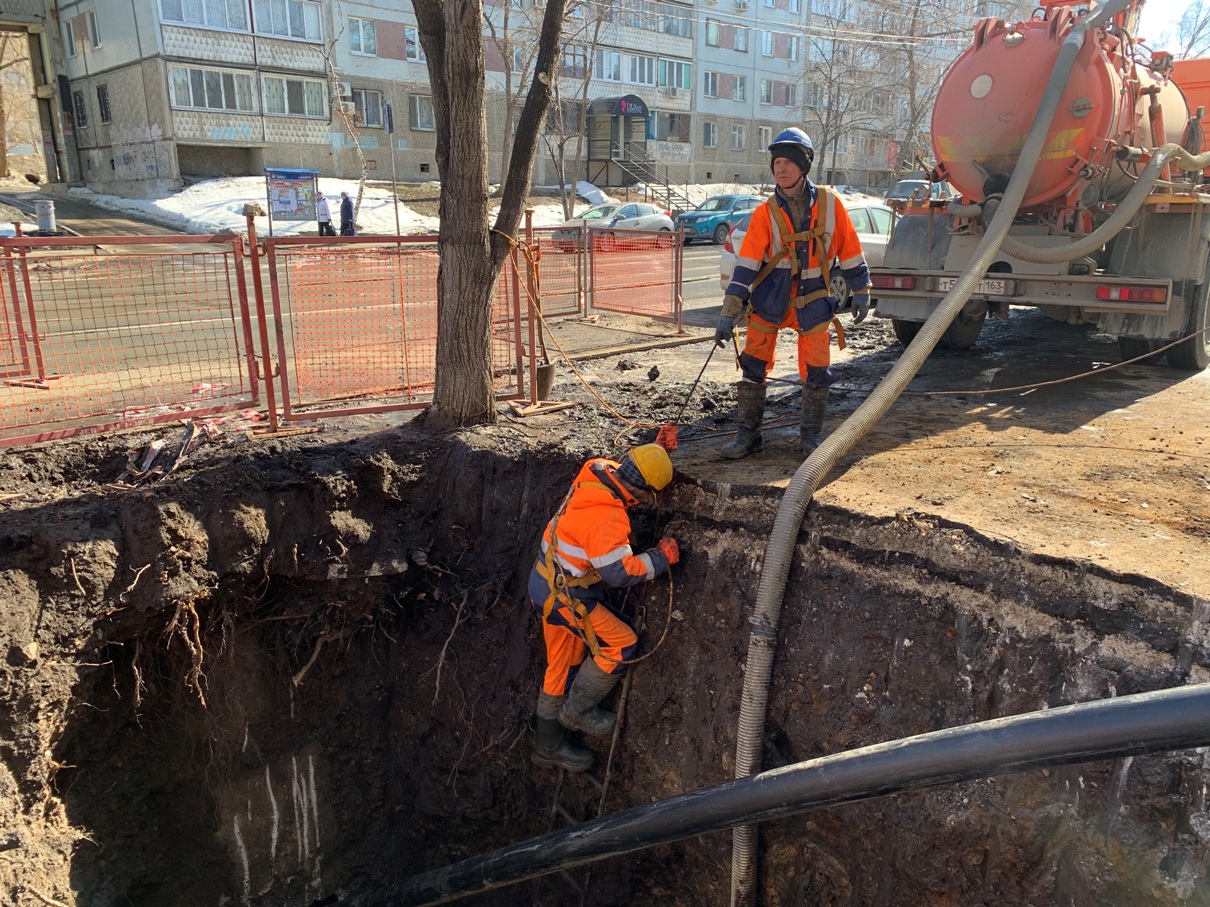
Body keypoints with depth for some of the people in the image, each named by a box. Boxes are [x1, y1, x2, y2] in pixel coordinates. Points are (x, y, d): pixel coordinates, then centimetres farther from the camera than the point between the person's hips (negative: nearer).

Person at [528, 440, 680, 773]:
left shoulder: (597, 472, -4)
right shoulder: (605, 517, -31)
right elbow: (621, 572, -27)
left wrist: (657, 447, 7)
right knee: (621, 645, -5)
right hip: (563, 595, -10)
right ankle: (577, 711, 11)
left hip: (550, 586, 10)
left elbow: (633, 465, 19)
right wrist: (662, 557, -16)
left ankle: (549, 745, 31)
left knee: (562, 668, 17)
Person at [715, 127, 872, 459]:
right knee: (753, 366, 0)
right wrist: (729, 313, -16)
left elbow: (849, 249, 4)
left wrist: (861, 292, 7)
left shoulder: (829, 203, -5)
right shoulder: (766, 212, -5)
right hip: (770, 295, 0)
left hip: (813, 299, 0)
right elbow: (747, 263, -11)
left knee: (817, 372, 3)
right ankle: (748, 434, 13)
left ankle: (811, 435, 20)